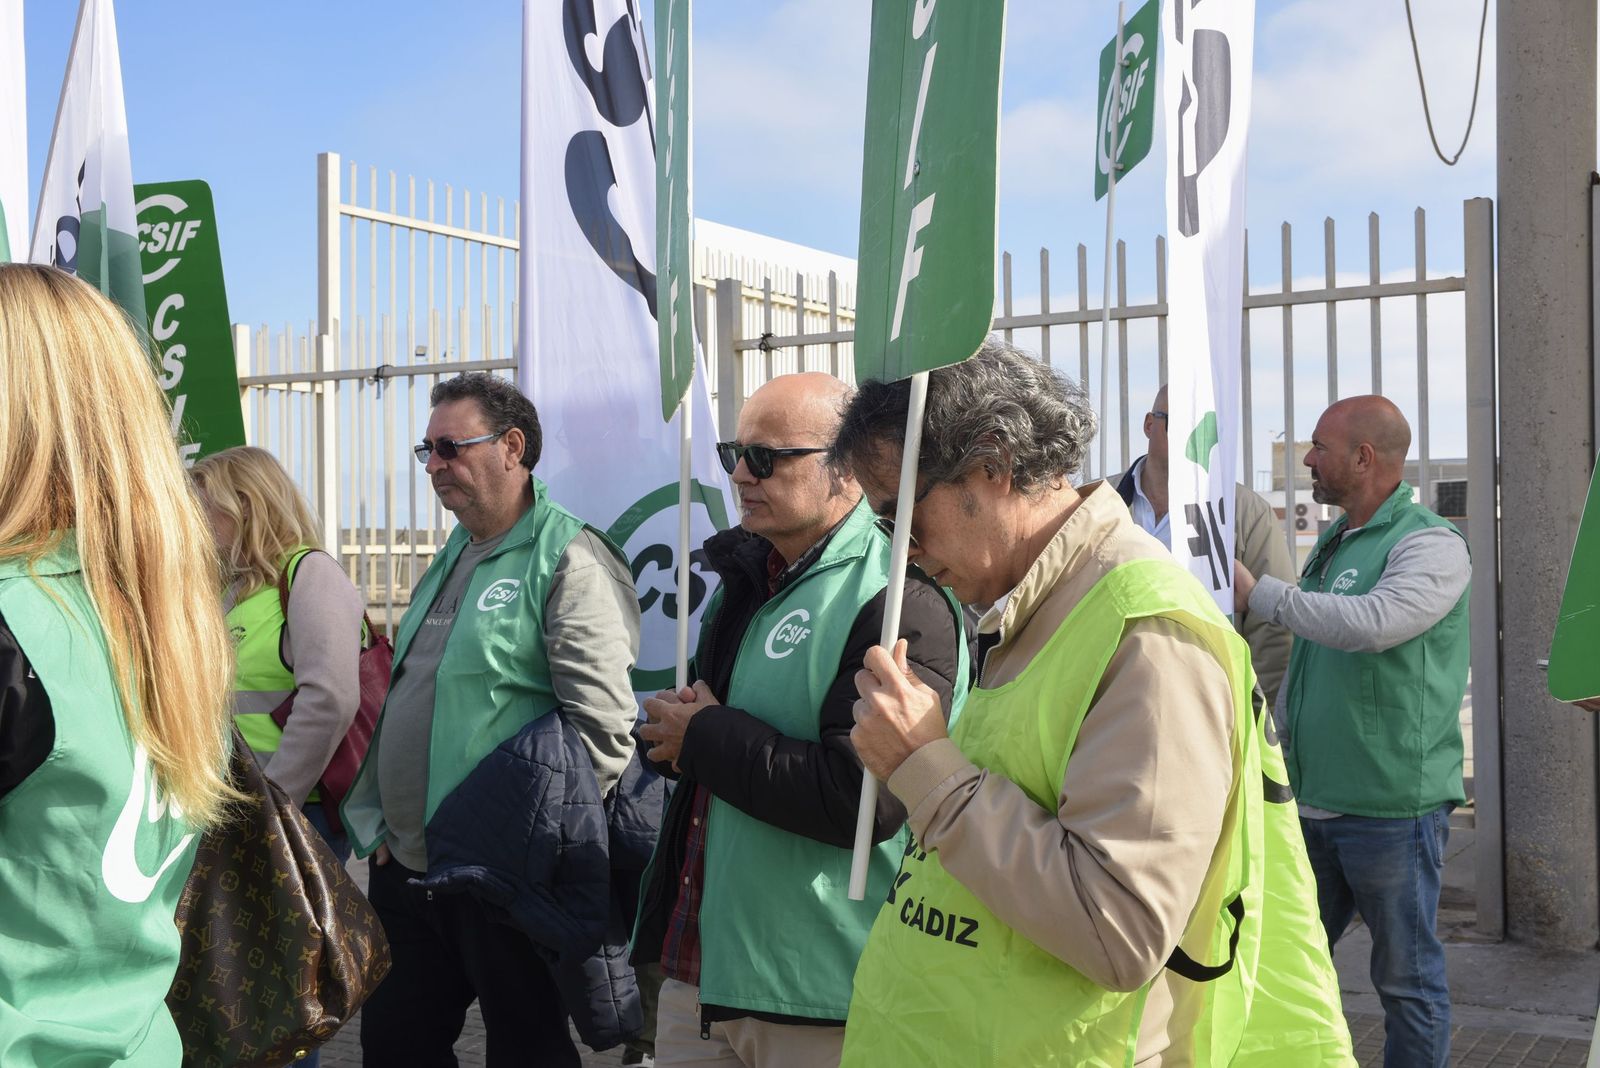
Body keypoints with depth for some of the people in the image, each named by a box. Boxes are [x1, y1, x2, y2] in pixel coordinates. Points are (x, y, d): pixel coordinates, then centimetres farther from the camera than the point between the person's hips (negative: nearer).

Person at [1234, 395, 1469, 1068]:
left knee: (1407, 980, 4)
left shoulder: (1430, 545, -12)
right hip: (1315, 803, 8)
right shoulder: (1332, 544, 15)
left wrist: (1259, 593, -22)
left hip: (1393, 806, -8)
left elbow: (1373, 623, -31)